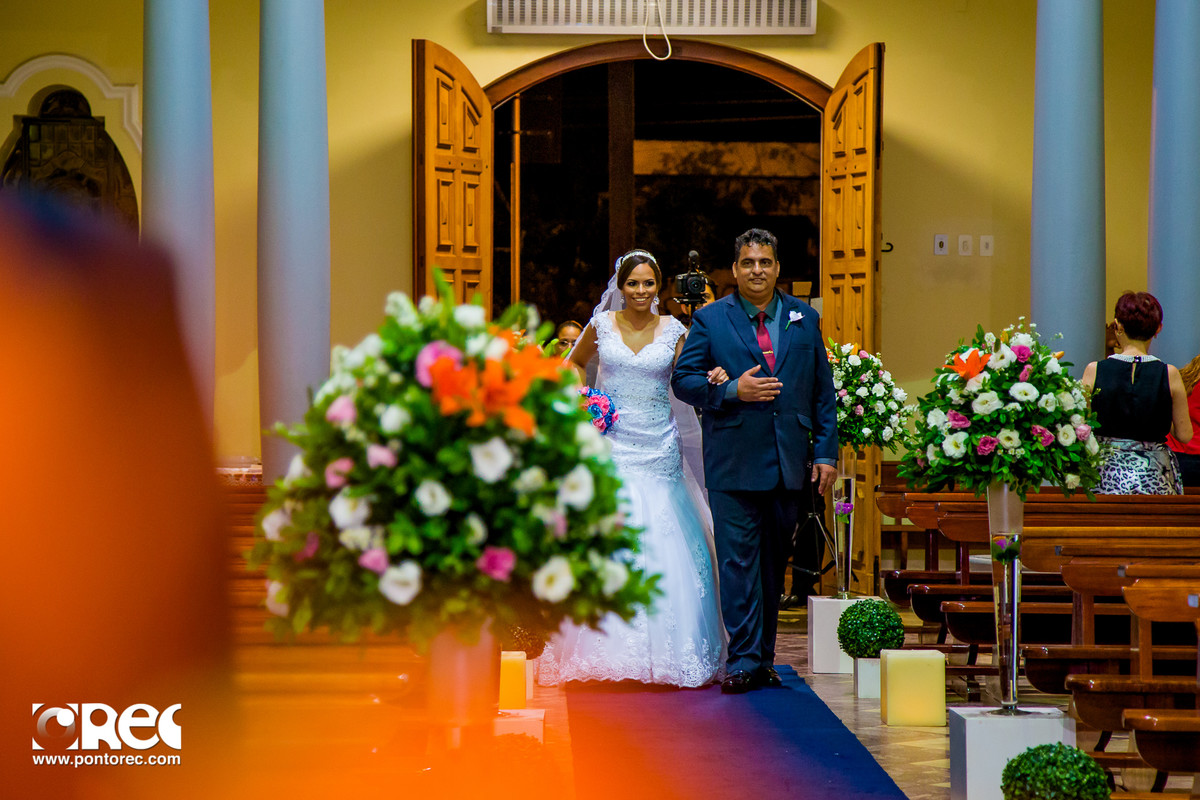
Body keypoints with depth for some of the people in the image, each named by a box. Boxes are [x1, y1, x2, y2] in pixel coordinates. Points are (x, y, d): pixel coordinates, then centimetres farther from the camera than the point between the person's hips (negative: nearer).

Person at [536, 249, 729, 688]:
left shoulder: (673, 330, 3)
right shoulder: (601, 325, 3)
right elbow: (574, 363, 20)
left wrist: (712, 379, -19)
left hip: (658, 448, 0)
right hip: (610, 444, 0)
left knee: (663, 547, -3)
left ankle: (664, 650, 4)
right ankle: (607, 648, -1)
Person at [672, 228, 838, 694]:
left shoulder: (805, 319, 11)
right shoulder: (710, 320, 3)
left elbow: (823, 392, 11)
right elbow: (682, 379, 0)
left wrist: (826, 452, 4)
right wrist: (732, 391, -15)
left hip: (789, 463, 3)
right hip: (735, 463, -3)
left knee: (774, 563, 10)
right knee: (738, 562, -7)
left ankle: (763, 658, 18)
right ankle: (744, 661, -6)